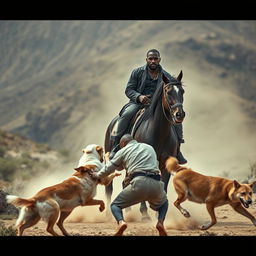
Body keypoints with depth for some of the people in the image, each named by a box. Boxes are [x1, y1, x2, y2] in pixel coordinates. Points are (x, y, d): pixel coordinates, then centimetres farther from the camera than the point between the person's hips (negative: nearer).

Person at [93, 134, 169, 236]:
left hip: (139, 183, -3)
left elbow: (109, 168, 23)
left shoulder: (123, 151, 18)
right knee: (163, 203, 35)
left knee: (115, 205, 16)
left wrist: (98, 175, 43)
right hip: (156, 183, 3)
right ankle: (160, 222, 2)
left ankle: (120, 221, -17)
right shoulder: (150, 148, 28)